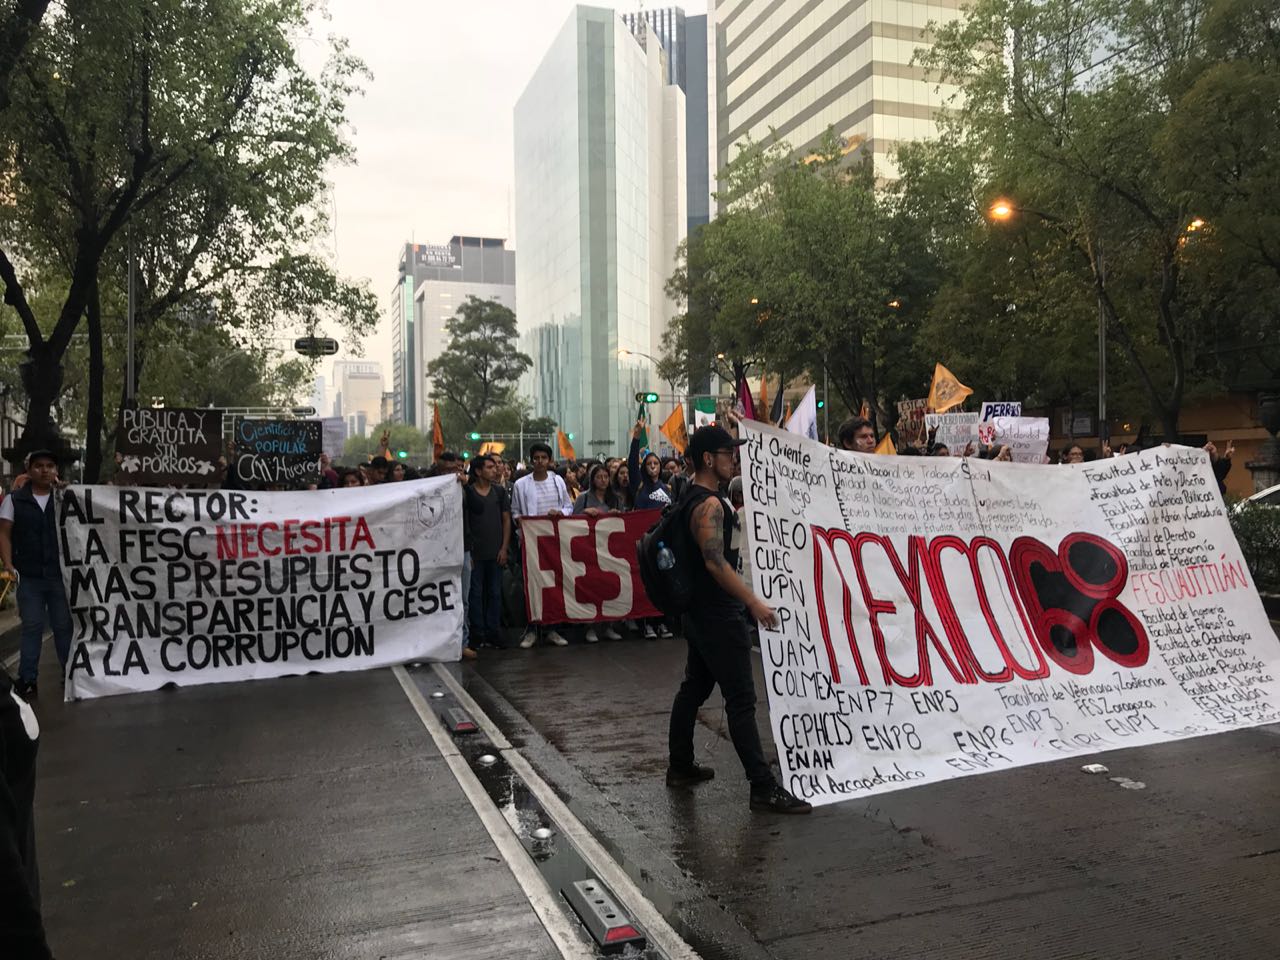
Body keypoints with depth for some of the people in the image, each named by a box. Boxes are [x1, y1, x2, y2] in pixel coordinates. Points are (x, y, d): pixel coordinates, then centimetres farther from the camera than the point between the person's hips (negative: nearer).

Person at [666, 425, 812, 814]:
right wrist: (754, 602, -26)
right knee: (741, 699, -7)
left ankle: (680, 767, 29)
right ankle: (763, 787, -2)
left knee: (694, 687, 18)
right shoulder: (710, 504, -19)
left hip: (700, 612, 11)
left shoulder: (693, 499, 12)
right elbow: (715, 562, -28)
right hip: (719, 617, -11)